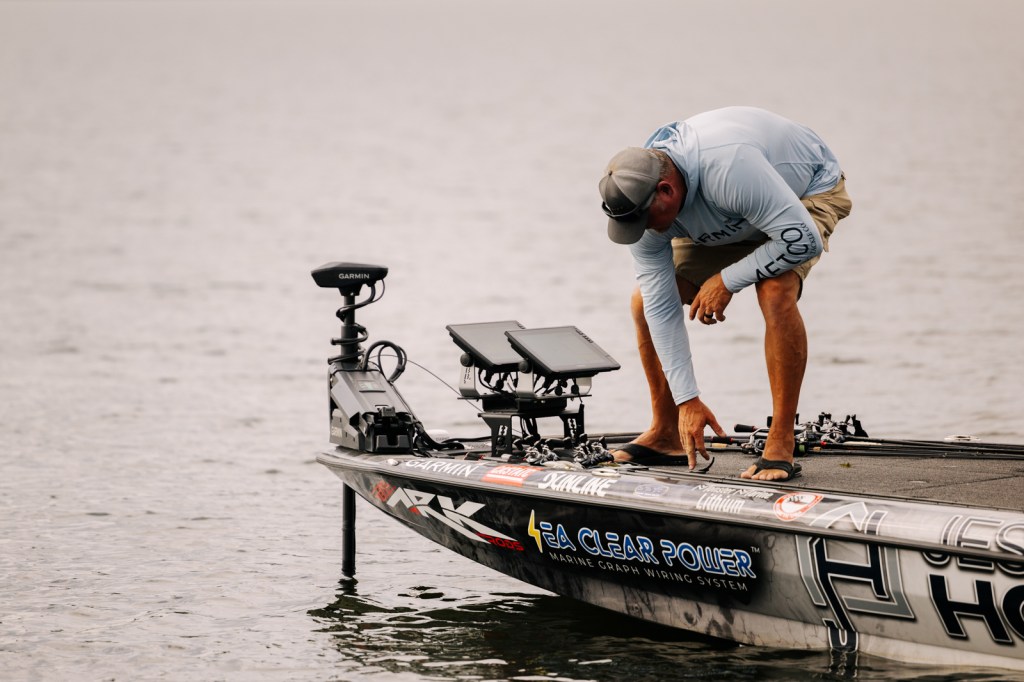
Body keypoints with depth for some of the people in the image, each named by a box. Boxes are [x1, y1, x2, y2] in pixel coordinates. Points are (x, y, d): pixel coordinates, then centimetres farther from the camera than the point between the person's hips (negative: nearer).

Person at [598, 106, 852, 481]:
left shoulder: (729, 167, -45)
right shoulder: (640, 200, -24)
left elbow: (803, 240, -40)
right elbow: (661, 309, -19)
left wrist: (727, 281, -30)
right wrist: (687, 400, -21)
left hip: (807, 191, -6)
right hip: (734, 220, 6)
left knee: (776, 296, -34)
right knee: (644, 303, -4)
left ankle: (780, 447, -26)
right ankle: (666, 434, 12)